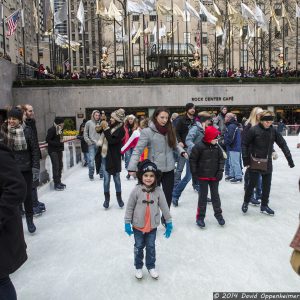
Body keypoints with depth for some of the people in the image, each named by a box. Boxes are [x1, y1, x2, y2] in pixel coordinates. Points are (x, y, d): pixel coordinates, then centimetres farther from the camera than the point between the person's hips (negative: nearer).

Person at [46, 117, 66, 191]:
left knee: (60, 166, 13)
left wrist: (61, 143, 3)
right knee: (56, 166, -7)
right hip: (53, 151, -8)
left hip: (59, 150, 8)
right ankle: (56, 184, -1)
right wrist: (58, 143, -21)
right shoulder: (52, 129, -15)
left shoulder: (60, 129, 8)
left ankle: (59, 181, 26)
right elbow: (48, 140, -18)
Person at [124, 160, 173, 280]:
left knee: (151, 247, 18)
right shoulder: (136, 190, -16)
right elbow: (129, 207, -8)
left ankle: (151, 266, 39)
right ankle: (138, 267, 38)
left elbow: (164, 207, -4)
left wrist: (169, 222, -1)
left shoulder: (158, 191, -11)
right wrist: (127, 223, -6)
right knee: (139, 247, 17)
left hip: (152, 226, 1)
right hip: (138, 226, -1)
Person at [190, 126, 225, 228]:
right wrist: (194, 172, -10)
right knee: (203, 196, 2)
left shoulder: (217, 147, 1)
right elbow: (192, 159, -11)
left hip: (214, 176, 4)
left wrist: (220, 170, 1)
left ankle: (218, 214, 29)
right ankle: (200, 217, 13)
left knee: (215, 195, 15)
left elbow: (221, 159, 9)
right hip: (203, 176, -4)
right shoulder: (199, 147, -15)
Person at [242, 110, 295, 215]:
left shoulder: (273, 131, -2)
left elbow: (283, 144, 2)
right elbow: (244, 144, -8)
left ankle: (264, 206, 27)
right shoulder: (254, 130, -13)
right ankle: (246, 203, 25)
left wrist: (289, 158, 0)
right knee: (252, 184, 4)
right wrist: (246, 159, -10)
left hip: (267, 163, 4)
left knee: (267, 185, 11)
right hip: (254, 162, -4)